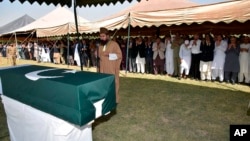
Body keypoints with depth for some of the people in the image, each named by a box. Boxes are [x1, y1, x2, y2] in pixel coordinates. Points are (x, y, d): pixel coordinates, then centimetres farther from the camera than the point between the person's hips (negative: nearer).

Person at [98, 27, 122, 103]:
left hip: (112, 70, -5)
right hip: (103, 69, 6)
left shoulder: (114, 44, -6)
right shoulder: (100, 45, 13)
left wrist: (109, 55, -21)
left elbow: (119, 55, -11)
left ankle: (115, 100, 13)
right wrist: (99, 56, 6)